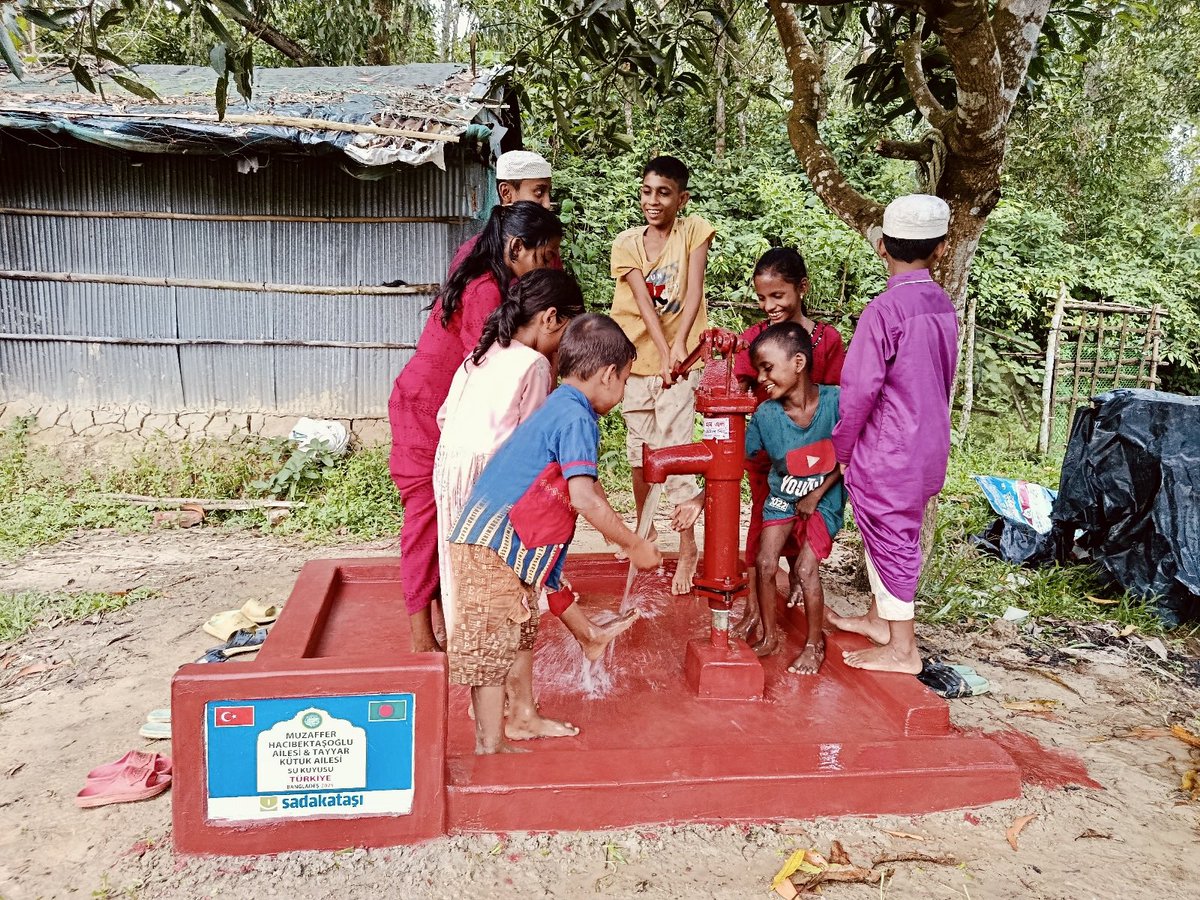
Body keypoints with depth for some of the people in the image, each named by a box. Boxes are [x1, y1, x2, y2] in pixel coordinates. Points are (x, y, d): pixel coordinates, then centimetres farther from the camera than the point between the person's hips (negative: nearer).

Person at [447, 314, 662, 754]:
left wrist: (626, 535, 24)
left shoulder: (558, 408, 14)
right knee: (492, 644, -1)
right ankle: (490, 746, 9)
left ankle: (523, 717, 38)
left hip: (513, 544, 11)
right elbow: (583, 498, -26)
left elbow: (585, 489, 22)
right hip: (493, 545, -11)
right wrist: (634, 545, -16)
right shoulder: (576, 417, -17)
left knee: (521, 631, 22)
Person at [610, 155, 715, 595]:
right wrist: (662, 351, -26)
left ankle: (688, 549, 2)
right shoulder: (627, 242, 0)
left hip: (678, 360, -3)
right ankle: (644, 531, 32)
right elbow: (643, 301, -12)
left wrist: (678, 346, -27)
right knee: (639, 452, 13)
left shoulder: (694, 230, -3)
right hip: (635, 359, 3)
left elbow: (693, 292, -13)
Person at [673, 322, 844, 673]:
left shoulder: (834, 401, -21)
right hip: (781, 497, 3)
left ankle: (814, 643, 10)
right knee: (765, 563, -5)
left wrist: (816, 495, -13)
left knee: (805, 568, -13)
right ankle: (769, 636, 18)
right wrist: (700, 500, -21)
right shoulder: (765, 415, -14)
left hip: (823, 500, -3)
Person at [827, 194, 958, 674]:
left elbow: (860, 389, -18)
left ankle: (902, 649, 15)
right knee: (887, 531, 21)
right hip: (929, 441, 8)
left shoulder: (885, 309, -18)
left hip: (888, 449, -7)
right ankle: (879, 619, 36)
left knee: (891, 537, 3)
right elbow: (943, 380, 11)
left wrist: (839, 449, -7)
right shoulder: (943, 304, 3)